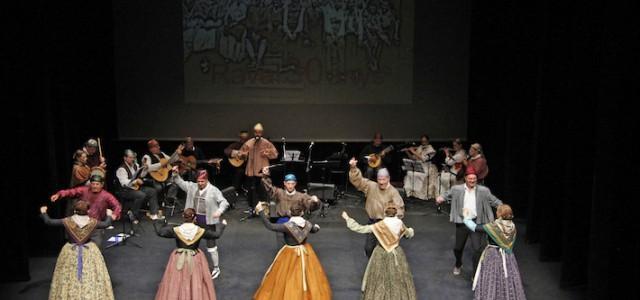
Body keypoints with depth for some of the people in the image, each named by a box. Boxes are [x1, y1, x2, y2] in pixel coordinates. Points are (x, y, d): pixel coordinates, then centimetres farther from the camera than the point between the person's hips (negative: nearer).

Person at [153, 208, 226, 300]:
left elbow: (159, 232, -4)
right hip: (195, 260, 0)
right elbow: (216, 235, -1)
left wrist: (155, 221, 12)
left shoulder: (176, 230, -14)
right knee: (196, 283, 16)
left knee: (176, 283, 14)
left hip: (179, 260, 0)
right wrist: (222, 225, 16)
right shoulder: (200, 231, -13)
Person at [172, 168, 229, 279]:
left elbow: (224, 202, -14)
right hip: (195, 220, 6)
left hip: (208, 222, -5)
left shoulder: (214, 190, -14)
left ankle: (216, 269, 17)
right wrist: (175, 174, -10)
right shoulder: (192, 187, 1)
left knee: (211, 246, 2)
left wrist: (220, 211, -34)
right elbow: (180, 182, 9)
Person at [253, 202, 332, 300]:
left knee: (289, 279, 12)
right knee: (306, 277, 23)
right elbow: (314, 230, 15)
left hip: (290, 254, -5)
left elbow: (270, 226, -29)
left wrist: (261, 211, -26)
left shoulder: (288, 226, -25)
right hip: (305, 252, 5)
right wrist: (317, 227, 41)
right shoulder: (308, 224, -8)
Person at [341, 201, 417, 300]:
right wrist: (411, 230, 36)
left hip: (381, 254, -2)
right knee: (398, 280, 19)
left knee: (379, 280, 17)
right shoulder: (400, 224, -11)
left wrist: (347, 218, -7)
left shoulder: (379, 225, -21)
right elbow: (409, 234, 11)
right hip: (397, 254, 2)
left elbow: (359, 228, -18)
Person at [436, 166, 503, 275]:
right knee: (458, 247, 17)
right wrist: (441, 197, -12)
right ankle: (458, 265, 48)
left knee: (477, 249, -5)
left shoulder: (483, 190, -5)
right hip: (461, 222, 2)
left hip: (477, 223, -1)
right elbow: (447, 194, 8)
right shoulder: (457, 189, -3)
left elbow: (494, 200, 1)